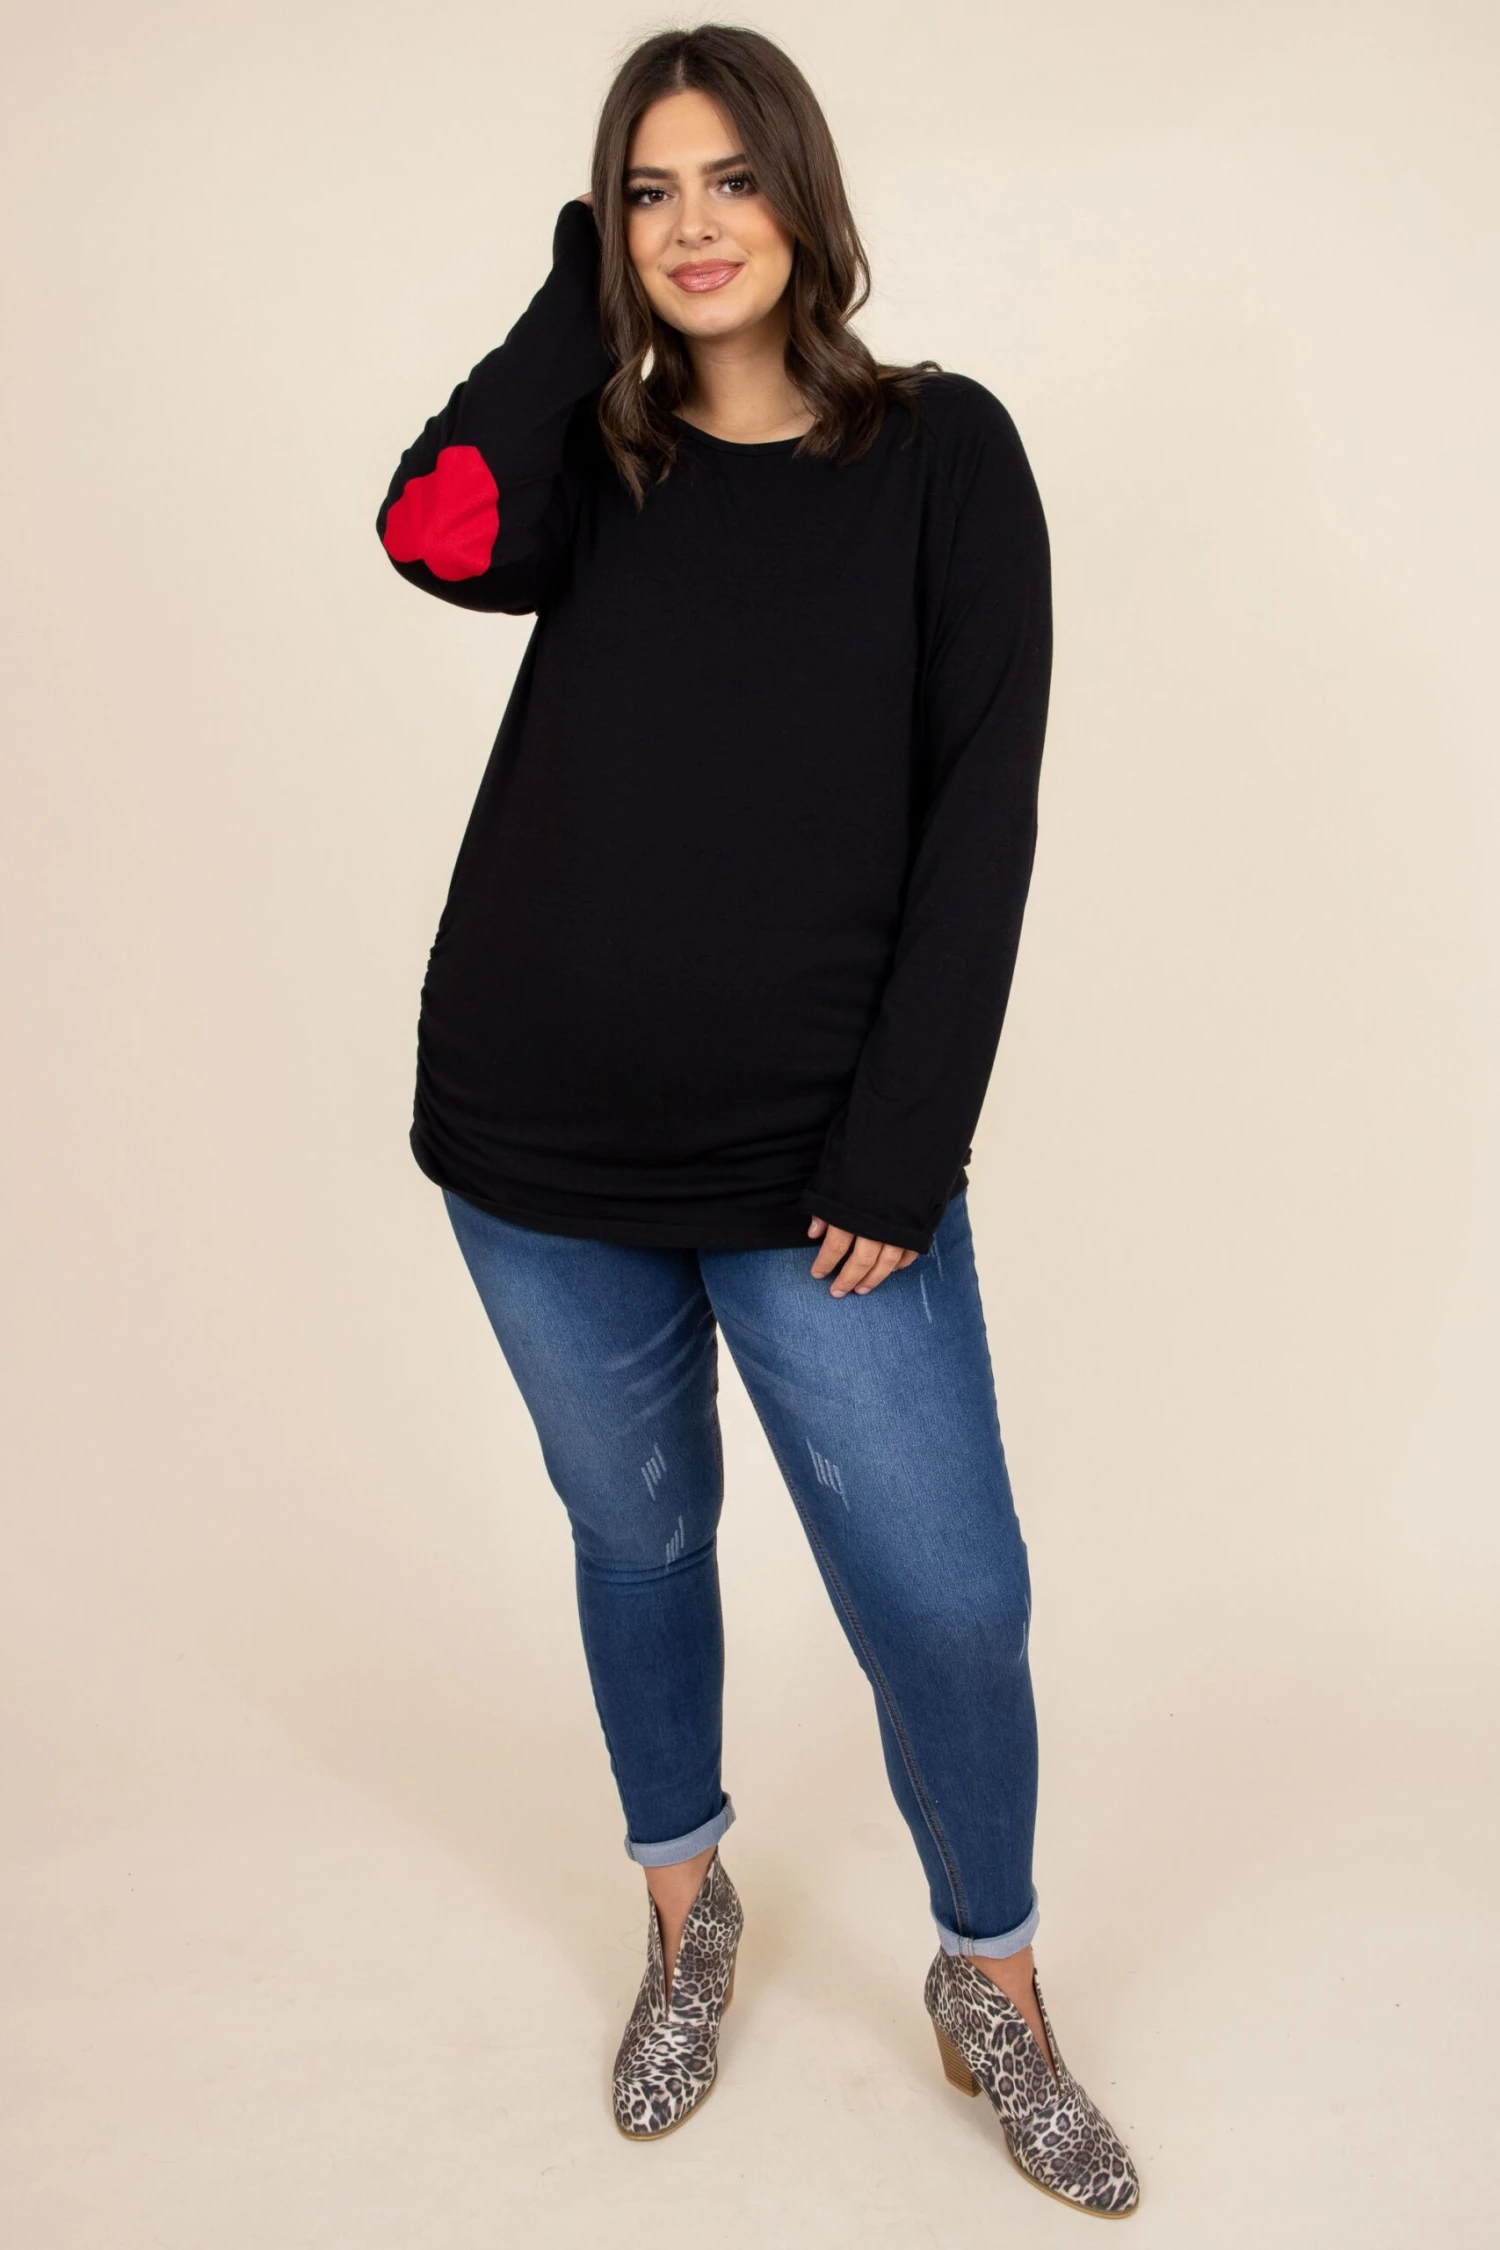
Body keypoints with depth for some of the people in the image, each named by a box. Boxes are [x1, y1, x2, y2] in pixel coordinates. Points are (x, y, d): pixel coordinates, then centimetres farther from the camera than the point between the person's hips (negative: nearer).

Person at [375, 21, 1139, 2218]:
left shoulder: (941, 452, 1)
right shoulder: (598, 466, 8)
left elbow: (981, 816, -6)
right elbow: (437, 538, -15)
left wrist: (903, 1147, -13)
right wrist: (580, 296, -3)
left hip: (824, 1164, -2)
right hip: (542, 1144, 3)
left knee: (949, 1596, -3)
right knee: (636, 1535, 16)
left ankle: (993, 1990, 26)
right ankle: (687, 1923, 41)